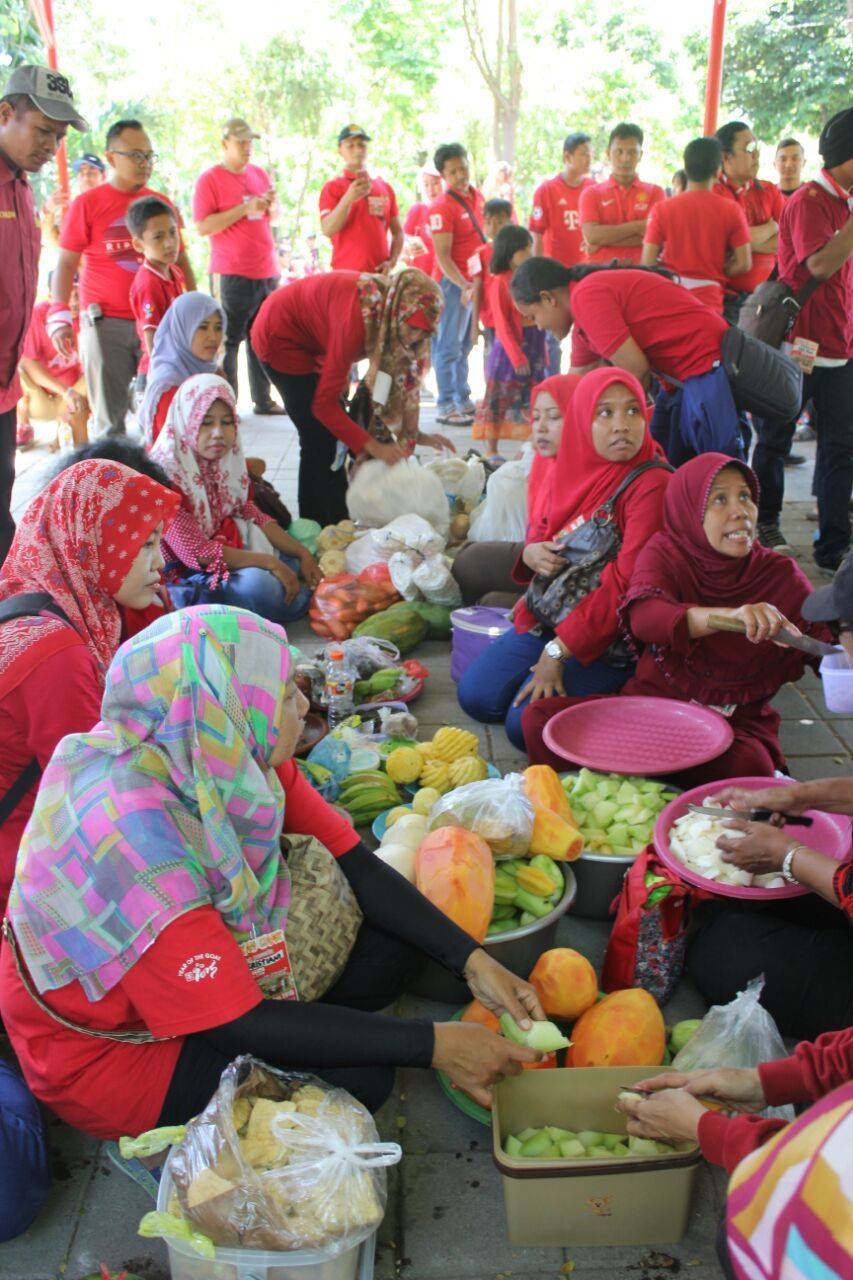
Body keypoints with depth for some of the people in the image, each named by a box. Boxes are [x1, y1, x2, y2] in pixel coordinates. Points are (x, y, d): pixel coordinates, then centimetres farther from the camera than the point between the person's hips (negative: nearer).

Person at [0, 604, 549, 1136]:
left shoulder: (234, 760, -16)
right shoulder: (133, 834, -37)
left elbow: (356, 865, -7)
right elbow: (242, 1025, -32)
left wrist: (472, 960, -17)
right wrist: (433, 1044, -28)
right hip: (107, 1053, -6)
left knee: (393, 948, -4)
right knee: (358, 1073, -20)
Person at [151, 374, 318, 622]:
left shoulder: (227, 461, 3)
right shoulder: (166, 473, -22)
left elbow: (254, 517, 9)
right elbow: (195, 551, -25)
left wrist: (302, 553, -3)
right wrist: (269, 562, -24)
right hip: (184, 577, -9)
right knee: (258, 584, -32)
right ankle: (319, 600, -4)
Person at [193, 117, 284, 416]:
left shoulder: (260, 174, 16)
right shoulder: (209, 180, -3)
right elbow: (202, 226, -12)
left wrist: (270, 205, 2)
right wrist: (245, 208, -16)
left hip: (267, 271, 6)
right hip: (234, 274, -6)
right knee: (229, 340, -5)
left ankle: (263, 400, 12)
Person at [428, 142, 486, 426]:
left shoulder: (477, 197, 9)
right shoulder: (442, 207, -15)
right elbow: (442, 256, -19)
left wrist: (479, 278, 13)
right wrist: (464, 286, -27)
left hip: (475, 281, 8)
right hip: (453, 283, -8)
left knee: (465, 345, 15)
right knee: (449, 346, -3)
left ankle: (463, 399, 25)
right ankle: (446, 406, 2)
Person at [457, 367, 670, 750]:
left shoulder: (652, 485, -19)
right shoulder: (573, 468, 5)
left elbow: (626, 584, -23)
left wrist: (559, 650, -23)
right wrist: (532, 553, -6)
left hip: (608, 637, -7)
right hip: (548, 616, 7)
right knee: (476, 696, -1)